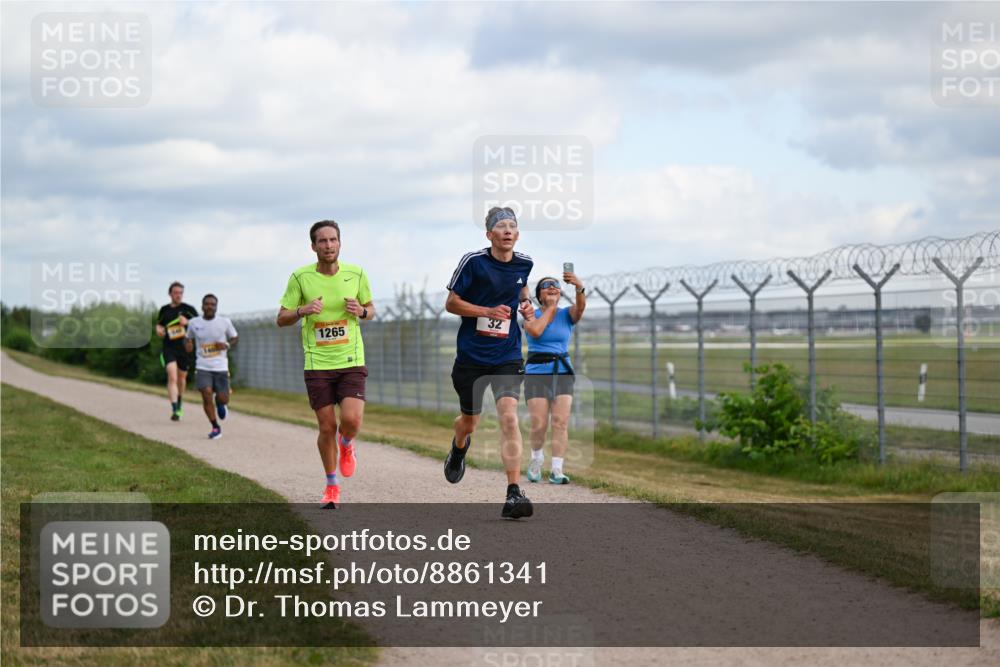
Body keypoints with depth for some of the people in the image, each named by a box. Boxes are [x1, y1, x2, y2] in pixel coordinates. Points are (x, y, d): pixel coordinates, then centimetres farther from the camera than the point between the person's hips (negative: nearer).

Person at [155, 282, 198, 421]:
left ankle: (180, 404, 42)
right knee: (172, 377, -18)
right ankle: (174, 410, -24)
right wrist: (159, 330, 0)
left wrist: (187, 322, -20)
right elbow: (159, 325, 23)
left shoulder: (188, 309, 0)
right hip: (168, 348, 0)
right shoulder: (164, 310, 7)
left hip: (184, 348, 0)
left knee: (181, 378, 16)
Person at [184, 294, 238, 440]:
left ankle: (220, 403, 39)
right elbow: (188, 338, 17)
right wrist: (187, 345, -6)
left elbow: (234, 339, 9)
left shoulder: (225, 322, -2)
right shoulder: (194, 323, 2)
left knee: (222, 399, -3)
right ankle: (215, 428, 1)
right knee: (206, 394, -15)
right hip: (203, 367, 0)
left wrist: (227, 345, -12)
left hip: (221, 367, 0)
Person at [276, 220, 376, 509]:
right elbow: (281, 319, 2)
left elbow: (370, 309, 14)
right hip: (317, 363, 0)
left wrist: (361, 311, -10)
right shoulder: (300, 277, -4)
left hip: (351, 361, 0)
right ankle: (332, 487, 21)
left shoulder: (356, 274, 0)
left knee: (352, 420, -17)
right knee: (327, 427, 0)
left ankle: (346, 445, 22)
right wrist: (303, 311, -19)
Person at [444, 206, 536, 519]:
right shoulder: (473, 261, -10)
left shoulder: (524, 263, 3)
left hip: (507, 357, 1)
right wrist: (488, 311, -18)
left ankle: (513, 494, -20)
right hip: (471, 356, -1)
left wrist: (526, 303, 5)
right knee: (470, 421, 14)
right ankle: (459, 447, 54)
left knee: (509, 417, -18)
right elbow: (451, 303, -5)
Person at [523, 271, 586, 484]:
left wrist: (579, 287, -39)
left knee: (561, 422, -12)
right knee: (539, 425, -8)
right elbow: (535, 331, -20)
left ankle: (556, 470, -12)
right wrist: (551, 307, -7)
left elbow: (581, 306, -18)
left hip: (563, 373, 1)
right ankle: (536, 458, 20)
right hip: (536, 373, -1)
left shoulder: (567, 314, 7)